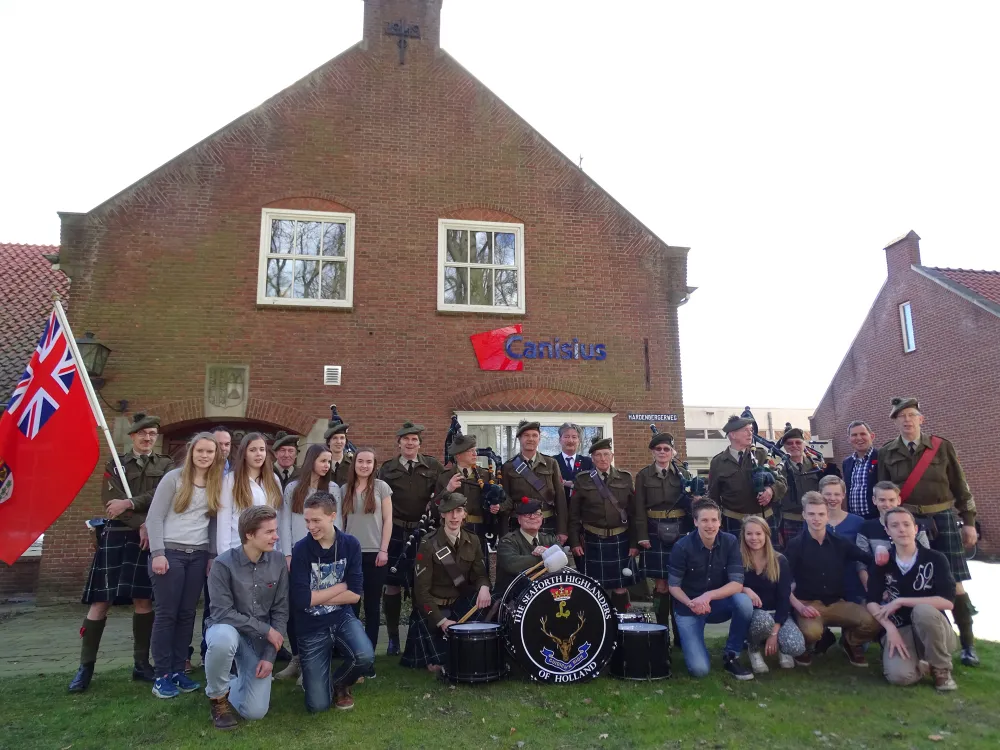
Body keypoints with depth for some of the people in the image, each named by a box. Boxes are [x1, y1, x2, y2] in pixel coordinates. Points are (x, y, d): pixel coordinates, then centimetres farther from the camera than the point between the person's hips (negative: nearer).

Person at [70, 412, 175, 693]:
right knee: (101, 600, -1)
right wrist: (142, 523, -12)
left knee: (143, 598, 3)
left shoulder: (166, 465, 10)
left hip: (149, 538, 1)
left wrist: (129, 504, -16)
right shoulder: (115, 464, 9)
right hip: (116, 536, 0)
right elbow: (110, 500, -4)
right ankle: (86, 665, 8)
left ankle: (141, 663, 12)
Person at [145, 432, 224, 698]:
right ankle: (162, 676, 8)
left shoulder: (217, 484, 8)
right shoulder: (174, 478, -4)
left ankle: (178, 671, 16)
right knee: (166, 614, -1)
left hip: (198, 555, 4)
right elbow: (154, 517, -6)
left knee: (187, 614, 7)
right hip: (170, 552, -4)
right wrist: (157, 553, -13)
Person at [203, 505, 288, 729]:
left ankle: (233, 685, 30)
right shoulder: (224, 564, -19)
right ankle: (218, 696, -8)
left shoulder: (278, 561, -7)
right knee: (224, 639, -40)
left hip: (260, 640, 3)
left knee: (255, 711, -6)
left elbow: (280, 612, -3)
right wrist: (266, 630, -19)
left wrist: (269, 656, -10)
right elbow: (222, 612, -20)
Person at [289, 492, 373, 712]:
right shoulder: (301, 549, -14)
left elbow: (355, 594, -9)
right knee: (317, 705, -6)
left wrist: (317, 597, -13)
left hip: (342, 618, 2)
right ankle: (315, 677, 31)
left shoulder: (351, 545, -8)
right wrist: (341, 586, -12)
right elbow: (301, 600, -20)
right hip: (311, 628, -1)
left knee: (365, 657, -28)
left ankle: (339, 684, 8)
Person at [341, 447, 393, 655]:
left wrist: (384, 550, -8)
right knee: (351, 603, 4)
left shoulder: (381, 487, -1)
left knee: (373, 604, 6)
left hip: (374, 553, -2)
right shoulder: (345, 489, 6)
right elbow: (341, 521, 9)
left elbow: (387, 520, -2)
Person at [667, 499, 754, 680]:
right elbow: (673, 586, -11)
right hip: (688, 607, -3)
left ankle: (731, 657, -8)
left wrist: (708, 596, -32)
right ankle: (689, 640, 16)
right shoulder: (682, 547, -19)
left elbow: (737, 584, -18)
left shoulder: (730, 542, -12)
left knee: (743, 601, -31)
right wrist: (691, 604, -29)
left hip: (718, 603, 3)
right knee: (699, 669, -19)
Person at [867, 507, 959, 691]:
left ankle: (941, 668, -9)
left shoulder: (935, 559, -5)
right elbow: (872, 602, -3)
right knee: (899, 675, -30)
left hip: (933, 631, -1)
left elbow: (947, 601, -16)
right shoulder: (882, 563, 3)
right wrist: (890, 629, -21)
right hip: (899, 631, 1)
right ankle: (919, 661, 9)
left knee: (922, 610, -36)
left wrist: (901, 602, -17)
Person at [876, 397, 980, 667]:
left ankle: (968, 644, 14)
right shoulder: (886, 453, 2)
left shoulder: (942, 446, 1)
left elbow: (959, 486, 5)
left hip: (942, 519, 0)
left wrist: (969, 522, 4)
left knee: (953, 582, 1)